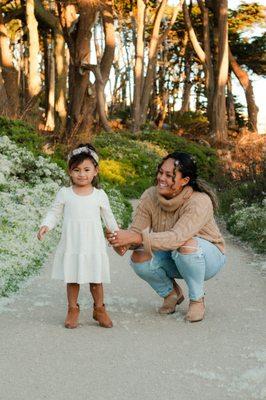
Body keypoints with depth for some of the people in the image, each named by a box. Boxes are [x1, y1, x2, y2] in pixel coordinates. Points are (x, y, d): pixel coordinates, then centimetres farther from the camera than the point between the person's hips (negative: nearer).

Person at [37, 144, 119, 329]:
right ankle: (73, 309, 23)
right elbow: (54, 212, 5)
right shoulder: (64, 193, 1)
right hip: (71, 244, 0)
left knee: (96, 279, 7)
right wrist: (46, 225, -12)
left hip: (93, 245, 0)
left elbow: (108, 217, 11)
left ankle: (99, 309, 24)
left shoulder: (100, 195, 1)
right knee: (72, 279, 8)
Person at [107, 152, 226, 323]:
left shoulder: (200, 202, -31)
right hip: (173, 260, 4)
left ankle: (197, 299, -10)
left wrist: (136, 237, -52)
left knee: (186, 245, -37)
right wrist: (122, 239, -42)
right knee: (139, 258, -24)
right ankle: (171, 293, 6)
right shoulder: (150, 196, -15)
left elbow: (177, 237, -44)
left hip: (208, 257, -4)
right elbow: (137, 231, -18)